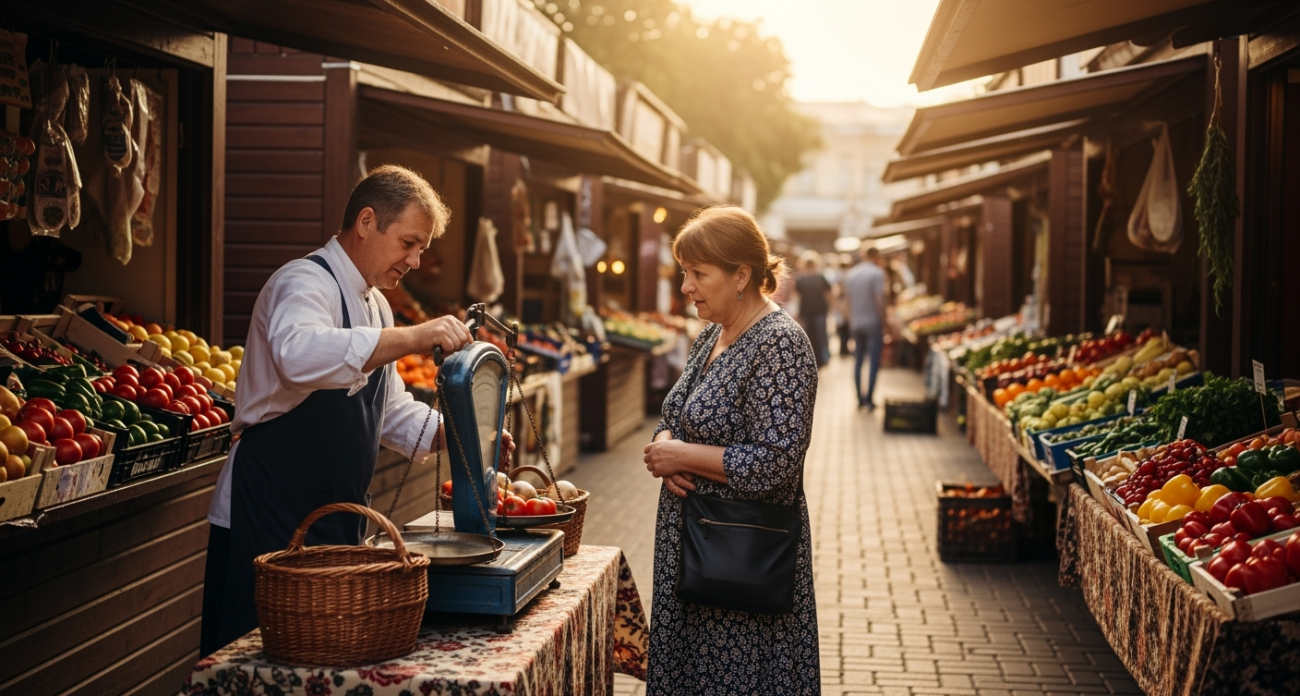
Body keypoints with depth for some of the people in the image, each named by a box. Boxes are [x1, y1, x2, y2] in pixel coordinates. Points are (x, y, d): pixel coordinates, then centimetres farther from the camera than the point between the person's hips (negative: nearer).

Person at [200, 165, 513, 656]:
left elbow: (390, 410, 24)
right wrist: (412, 338, -39)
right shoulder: (306, 283, -13)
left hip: (334, 523, 9)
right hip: (267, 523, -9)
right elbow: (300, 354, -38)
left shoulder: (374, 306, 16)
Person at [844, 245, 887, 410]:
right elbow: (880, 300, -15)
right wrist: (883, 322, -8)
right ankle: (869, 399, -4)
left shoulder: (850, 274, 8)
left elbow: (848, 299, 10)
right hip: (873, 322, -6)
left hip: (856, 323, 6)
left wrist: (851, 321, 15)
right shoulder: (877, 273, -10)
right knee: (874, 362, -1)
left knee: (858, 361, 13)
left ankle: (860, 398, 15)